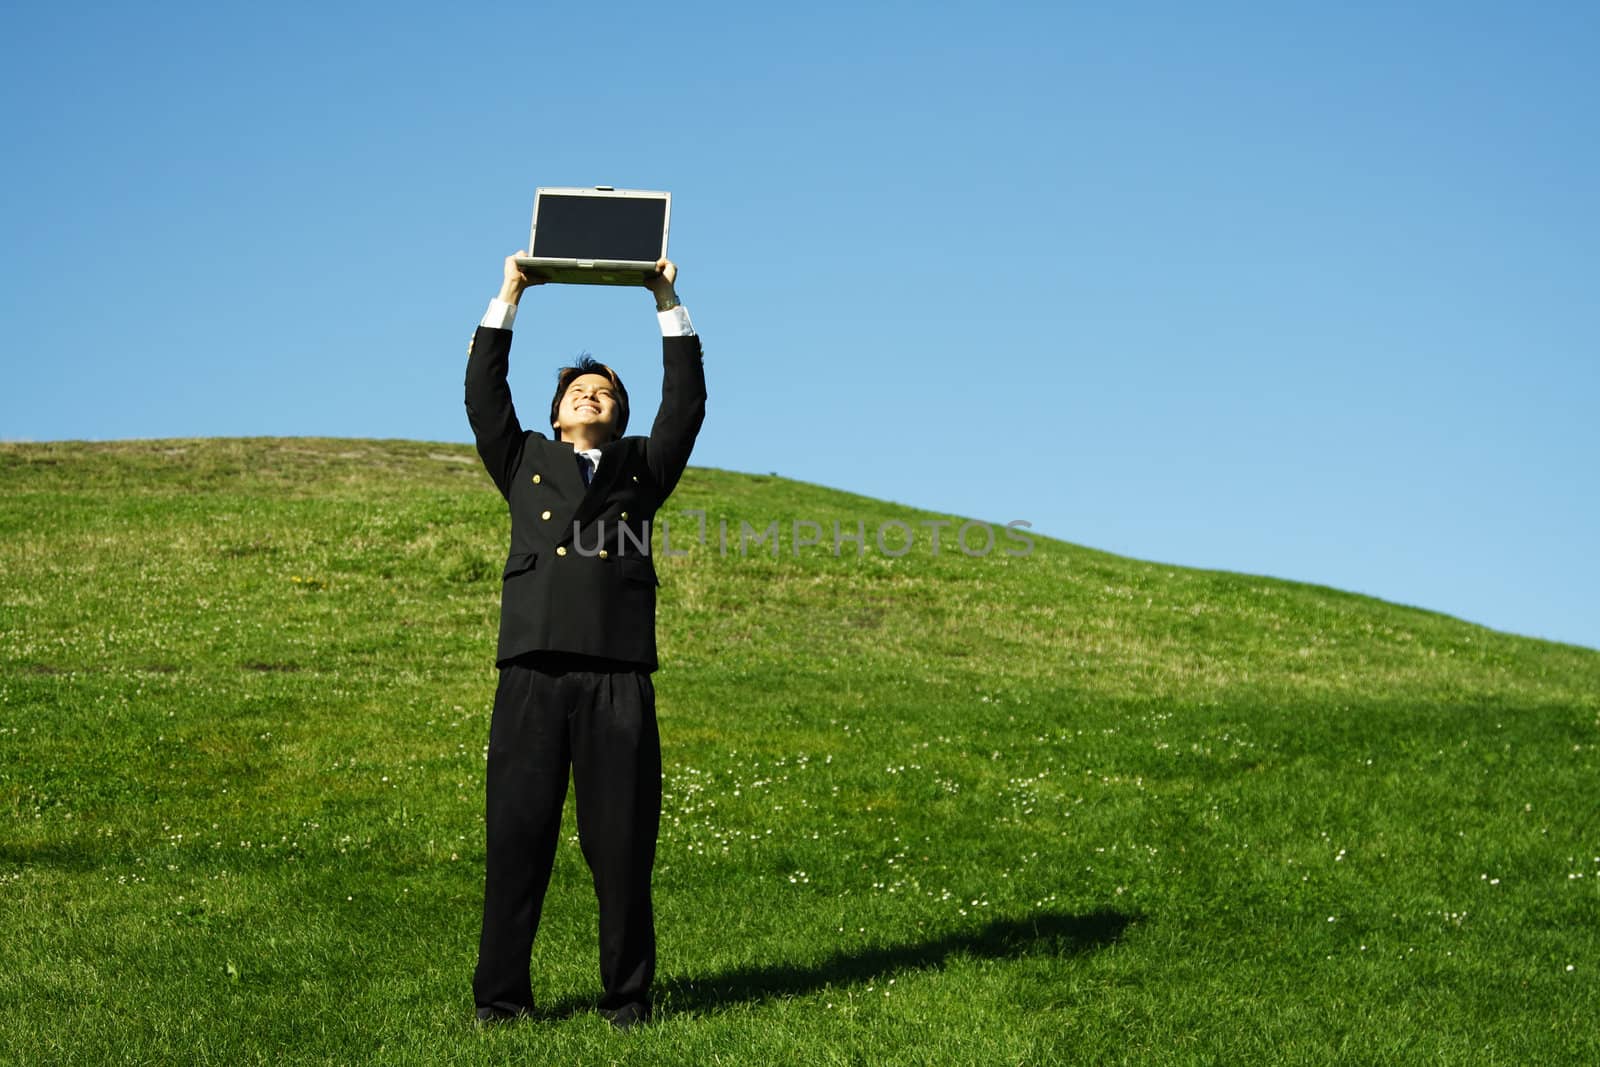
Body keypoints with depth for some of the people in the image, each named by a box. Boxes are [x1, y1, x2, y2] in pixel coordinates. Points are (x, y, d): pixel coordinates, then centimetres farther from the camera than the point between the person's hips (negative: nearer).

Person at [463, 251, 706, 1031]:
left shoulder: (641, 468, 22)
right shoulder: (524, 462, 22)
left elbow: (686, 404, 13)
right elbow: (483, 396, 13)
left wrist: (668, 307, 13)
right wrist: (507, 300, 12)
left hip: (619, 678, 0)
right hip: (532, 675, 0)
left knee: (623, 844, 1)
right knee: (515, 837, -1)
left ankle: (627, 997, 10)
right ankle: (500, 995, 7)